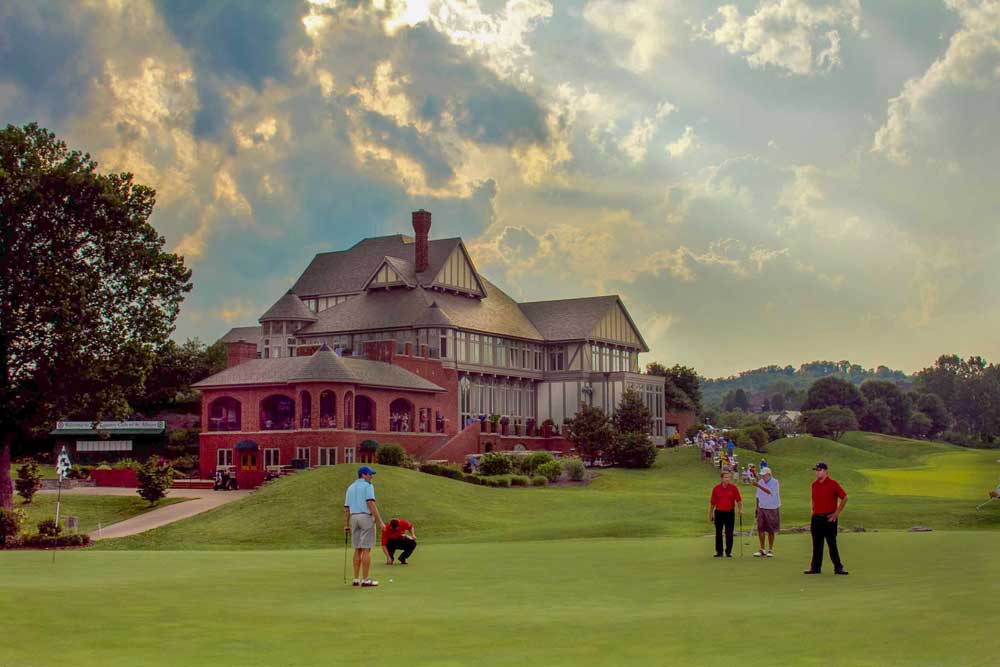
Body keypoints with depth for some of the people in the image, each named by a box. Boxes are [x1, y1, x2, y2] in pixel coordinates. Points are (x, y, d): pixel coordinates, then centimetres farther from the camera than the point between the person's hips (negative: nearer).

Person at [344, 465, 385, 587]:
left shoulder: (350, 488, 16)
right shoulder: (368, 486, -7)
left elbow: (346, 508, 15)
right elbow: (371, 504, -18)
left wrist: (347, 525, 20)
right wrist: (380, 522, -18)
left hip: (354, 518, 7)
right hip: (366, 517, -7)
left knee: (358, 550, 10)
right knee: (366, 550, -6)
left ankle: (356, 579, 8)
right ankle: (365, 580, -7)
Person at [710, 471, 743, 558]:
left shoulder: (733, 487, -2)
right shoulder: (716, 488, 0)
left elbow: (739, 500, 2)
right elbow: (712, 503, 5)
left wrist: (740, 510, -11)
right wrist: (710, 515, 6)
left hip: (730, 512, -1)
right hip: (719, 512, 1)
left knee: (729, 534, -1)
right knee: (718, 533, 6)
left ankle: (728, 552, 5)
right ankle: (719, 551, 15)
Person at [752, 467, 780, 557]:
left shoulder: (775, 482, -12)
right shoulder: (760, 482, 4)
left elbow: (770, 492, -29)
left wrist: (759, 486, -35)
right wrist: (757, 507, 13)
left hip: (772, 509, -4)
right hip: (762, 508, 4)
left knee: (771, 530, 3)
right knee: (760, 529, -2)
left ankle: (770, 550, 14)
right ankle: (762, 550, 6)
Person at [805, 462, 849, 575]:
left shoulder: (832, 483, -7)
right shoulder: (814, 485, 12)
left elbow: (844, 498, -7)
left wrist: (837, 513, -8)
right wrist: (812, 518, 15)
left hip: (829, 518, -6)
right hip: (816, 518, 6)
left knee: (832, 544, -4)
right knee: (816, 545, 10)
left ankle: (838, 567, 2)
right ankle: (815, 567, 15)